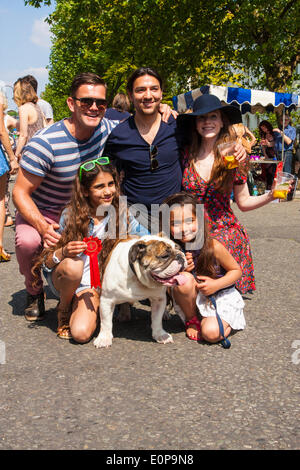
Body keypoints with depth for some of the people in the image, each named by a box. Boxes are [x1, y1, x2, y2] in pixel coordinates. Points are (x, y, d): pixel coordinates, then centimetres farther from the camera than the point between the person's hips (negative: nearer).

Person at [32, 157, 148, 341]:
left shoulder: (121, 215, -6)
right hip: (62, 280, 0)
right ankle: (63, 310, -5)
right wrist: (64, 252, -33)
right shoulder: (70, 215, -11)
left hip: (94, 285, 0)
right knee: (73, 265, -37)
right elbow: (48, 261, -10)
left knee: (81, 334, -25)